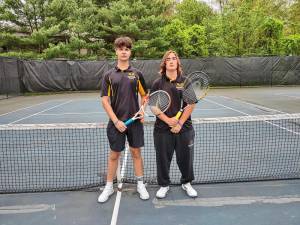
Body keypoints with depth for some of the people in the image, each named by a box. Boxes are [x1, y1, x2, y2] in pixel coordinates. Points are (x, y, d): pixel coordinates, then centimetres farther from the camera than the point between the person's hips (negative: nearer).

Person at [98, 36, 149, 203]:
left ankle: (140, 185, 28)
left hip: (135, 121, 1)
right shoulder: (109, 75, 1)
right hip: (116, 122, -1)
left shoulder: (137, 74, 4)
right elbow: (105, 100, -2)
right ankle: (109, 187, 28)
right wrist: (116, 121, -11)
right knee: (114, 155, 10)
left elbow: (144, 95, 13)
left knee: (136, 153, 12)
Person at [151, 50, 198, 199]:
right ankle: (164, 185, 31)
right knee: (163, 158, 9)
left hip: (184, 128, 0)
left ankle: (186, 183, 36)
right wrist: (168, 120, -14)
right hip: (162, 129, 0)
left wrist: (180, 123, -10)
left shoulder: (186, 81, 2)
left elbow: (190, 104, -2)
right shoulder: (158, 83, 2)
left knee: (185, 157, 11)